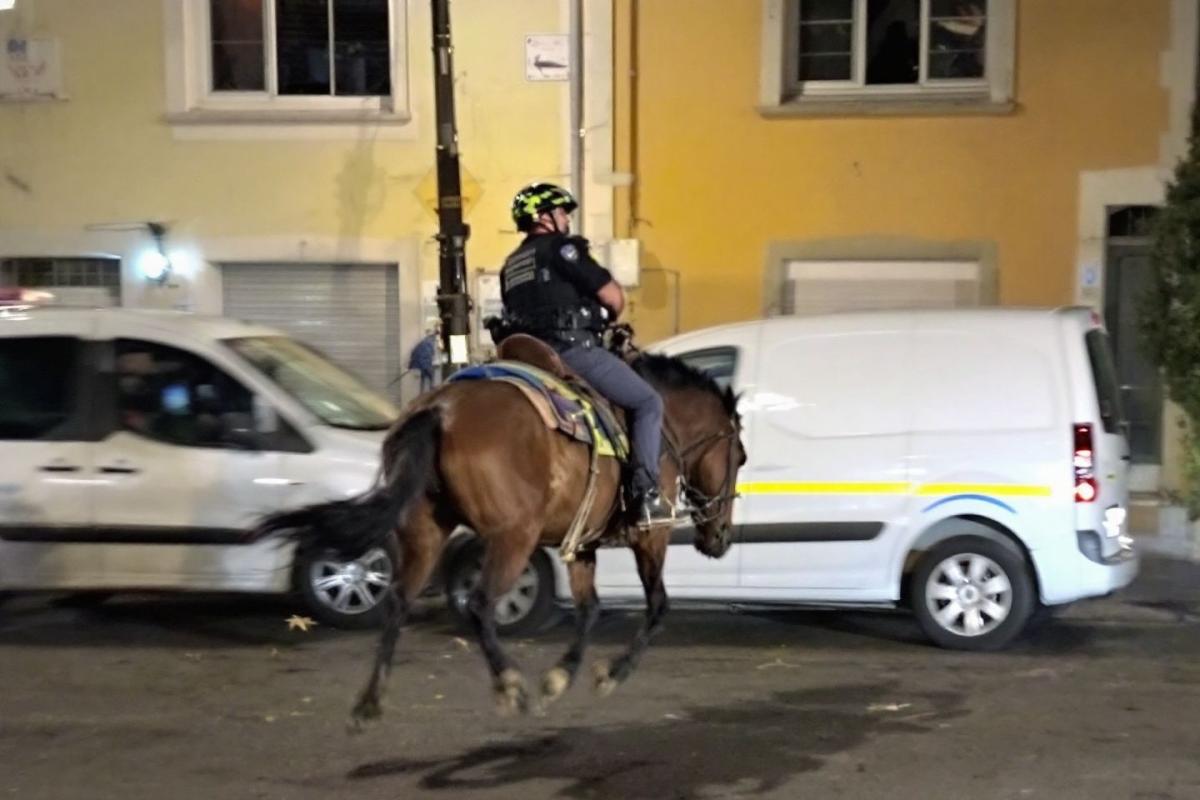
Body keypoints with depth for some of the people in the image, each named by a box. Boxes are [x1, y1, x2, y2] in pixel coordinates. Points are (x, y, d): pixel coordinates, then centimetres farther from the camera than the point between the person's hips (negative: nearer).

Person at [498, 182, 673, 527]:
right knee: (648, 403, 0)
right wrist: (609, 315, 15)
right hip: (573, 348, -8)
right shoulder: (561, 247, -4)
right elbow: (613, 298, -9)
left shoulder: (511, 265, 21)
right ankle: (646, 493, -13)